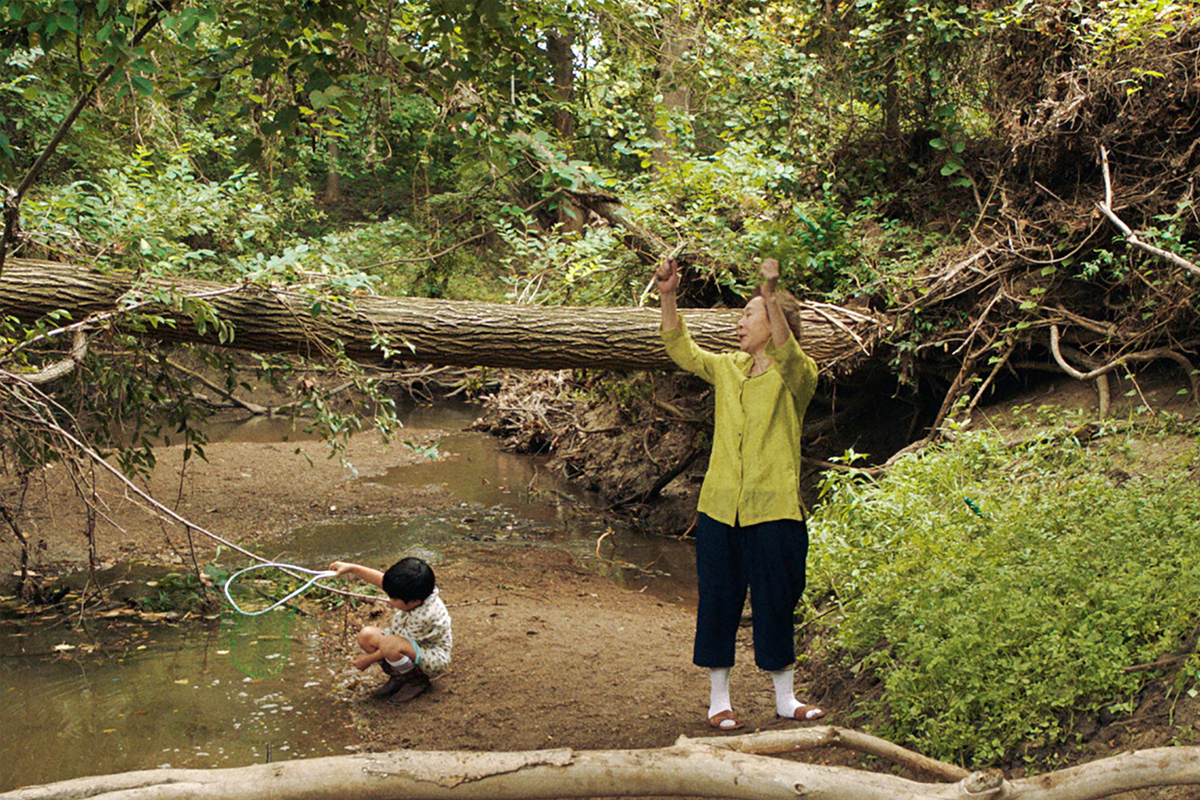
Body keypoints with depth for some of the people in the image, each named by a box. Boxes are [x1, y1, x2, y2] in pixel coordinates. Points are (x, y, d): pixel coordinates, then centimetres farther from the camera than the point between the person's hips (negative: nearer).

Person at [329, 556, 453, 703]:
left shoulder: (424, 617, -35)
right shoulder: (413, 593, -16)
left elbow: (393, 646, -24)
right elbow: (381, 579, -3)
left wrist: (368, 660, -13)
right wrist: (352, 568, -9)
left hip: (434, 657, -9)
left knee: (390, 645, -37)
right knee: (366, 635, -10)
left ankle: (416, 680, -10)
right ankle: (398, 677, 4)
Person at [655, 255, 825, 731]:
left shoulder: (797, 375, -4)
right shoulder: (728, 369, 12)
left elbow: (786, 355, -25)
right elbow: (681, 349, 10)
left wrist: (771, 295, -39)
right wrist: (667, 297, -4)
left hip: (774, 511, -4)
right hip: (720, 508, 4)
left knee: (775, 604, 6)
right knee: (718, 602, 8)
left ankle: (785, 699, 22)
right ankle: (719, 699, 21)